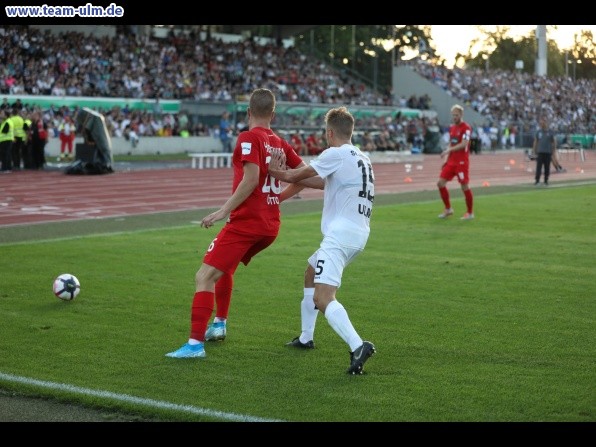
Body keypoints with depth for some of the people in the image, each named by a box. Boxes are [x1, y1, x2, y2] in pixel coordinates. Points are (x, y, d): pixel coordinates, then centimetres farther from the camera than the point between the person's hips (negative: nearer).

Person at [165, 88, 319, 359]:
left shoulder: (249, 138, -9)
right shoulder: (280, 144, 10)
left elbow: (251, 179, -22)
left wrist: (224, 210, -21)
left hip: (246, 222, -8)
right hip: (270, 225, 8)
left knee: (205, 277, -10)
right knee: (225, 266, 30)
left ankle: (195, 343, -18)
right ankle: (219, 324, 37)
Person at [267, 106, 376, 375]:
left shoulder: (336, 155, -9)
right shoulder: (362, 159, 17)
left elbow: (294, 176, -3)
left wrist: (275, 172, 16)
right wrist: (291, 176, 26)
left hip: (340, 236, -9)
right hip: (358, 234, 9)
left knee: (322, 297, -18)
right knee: (311, 273, 29)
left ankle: (357, 346, -36)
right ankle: (305, 338, 36)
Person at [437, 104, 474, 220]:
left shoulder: (466, 128, -10)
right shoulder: (452, 128, 13)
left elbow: (464, 144, -22)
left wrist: (448, 150, -28)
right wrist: (446, 159, 13)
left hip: (462, 162, -7)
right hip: (451, 161, 7)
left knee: (465, 186, -1)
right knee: (441, 183, -1)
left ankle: (470, 213, 12)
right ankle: (448, 209, 11)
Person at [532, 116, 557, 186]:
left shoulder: (551, 132, 3)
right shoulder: (538, 132, 8)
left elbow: (554, 142, 6)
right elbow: (535, 142, 12)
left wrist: (553, 151, -1)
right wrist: (534, 151, 7)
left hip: (548, 153, -1)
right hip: (540, 152, 1)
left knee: (547, 168, 3)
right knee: (538, 167, -8)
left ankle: (546, 181, 10)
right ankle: (537, 180, -9)